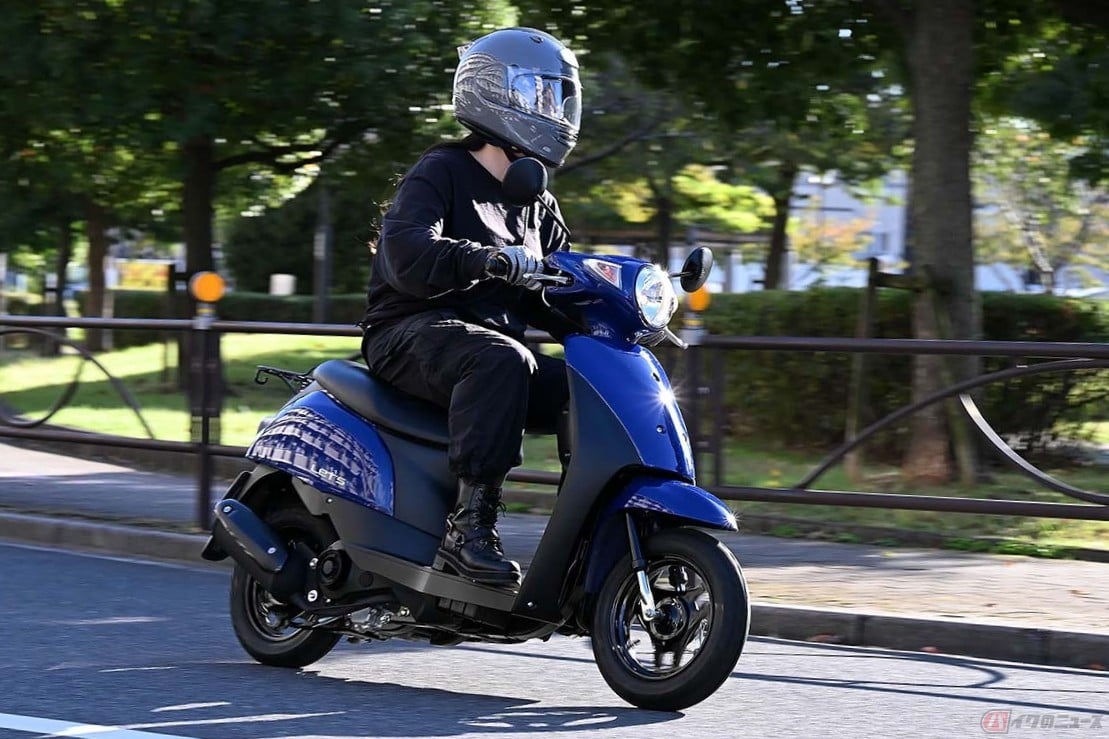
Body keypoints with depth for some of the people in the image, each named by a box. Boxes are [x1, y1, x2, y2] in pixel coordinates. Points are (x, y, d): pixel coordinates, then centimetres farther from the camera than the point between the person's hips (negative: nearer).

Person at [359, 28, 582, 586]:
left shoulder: (537, 206, 20)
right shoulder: (440, 174, -5)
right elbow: (407, 256, -23)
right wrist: (497, 260, -38)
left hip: (494, 339, 8)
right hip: (415, 334, -7)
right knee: (501, 361, -38)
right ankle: (469, 524, -39)